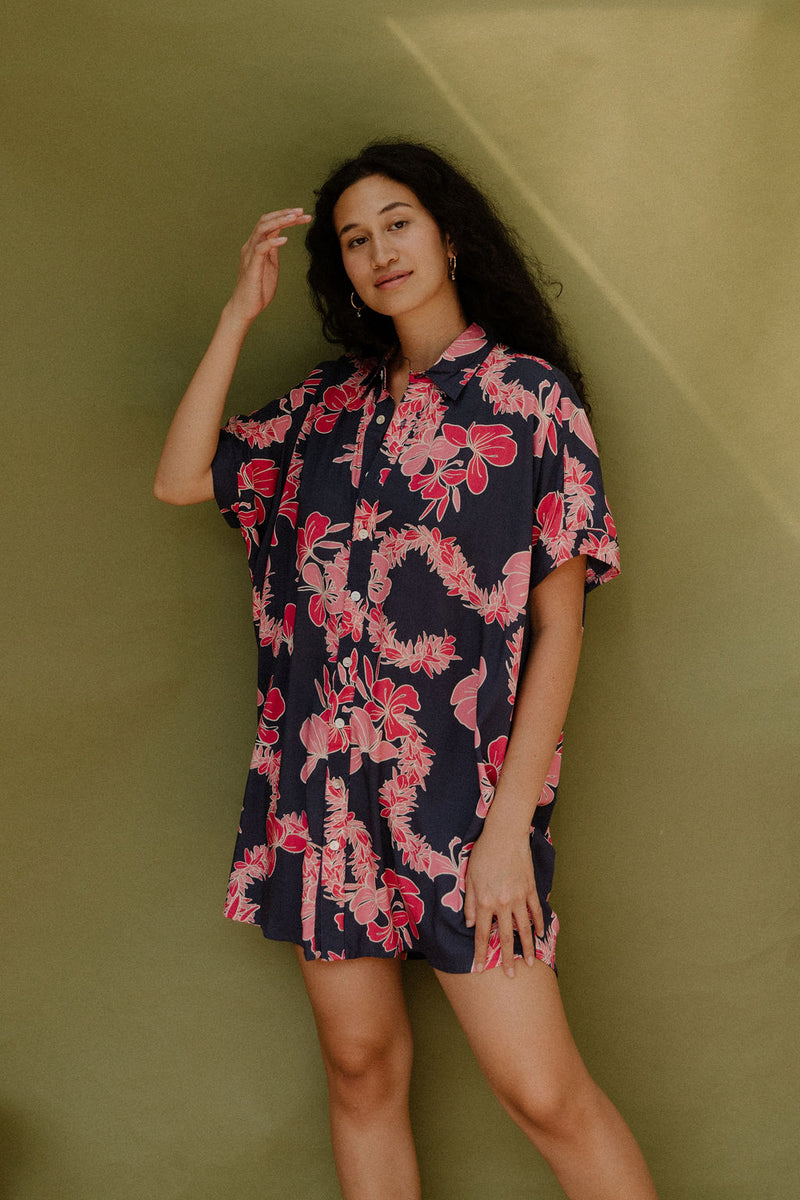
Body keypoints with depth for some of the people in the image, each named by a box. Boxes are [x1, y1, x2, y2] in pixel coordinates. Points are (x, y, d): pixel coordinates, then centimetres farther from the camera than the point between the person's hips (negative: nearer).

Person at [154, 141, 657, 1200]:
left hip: (460, 784, -4)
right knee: (361, 1067, 11)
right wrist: (241, 313, 5)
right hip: (321, 784, 5)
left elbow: (559, 623, -5)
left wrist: (511, 823, -13)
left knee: (543, 1093, -6)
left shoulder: (529, 394, -1)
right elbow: (180, 479, 5)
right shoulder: (328, 406, 13)